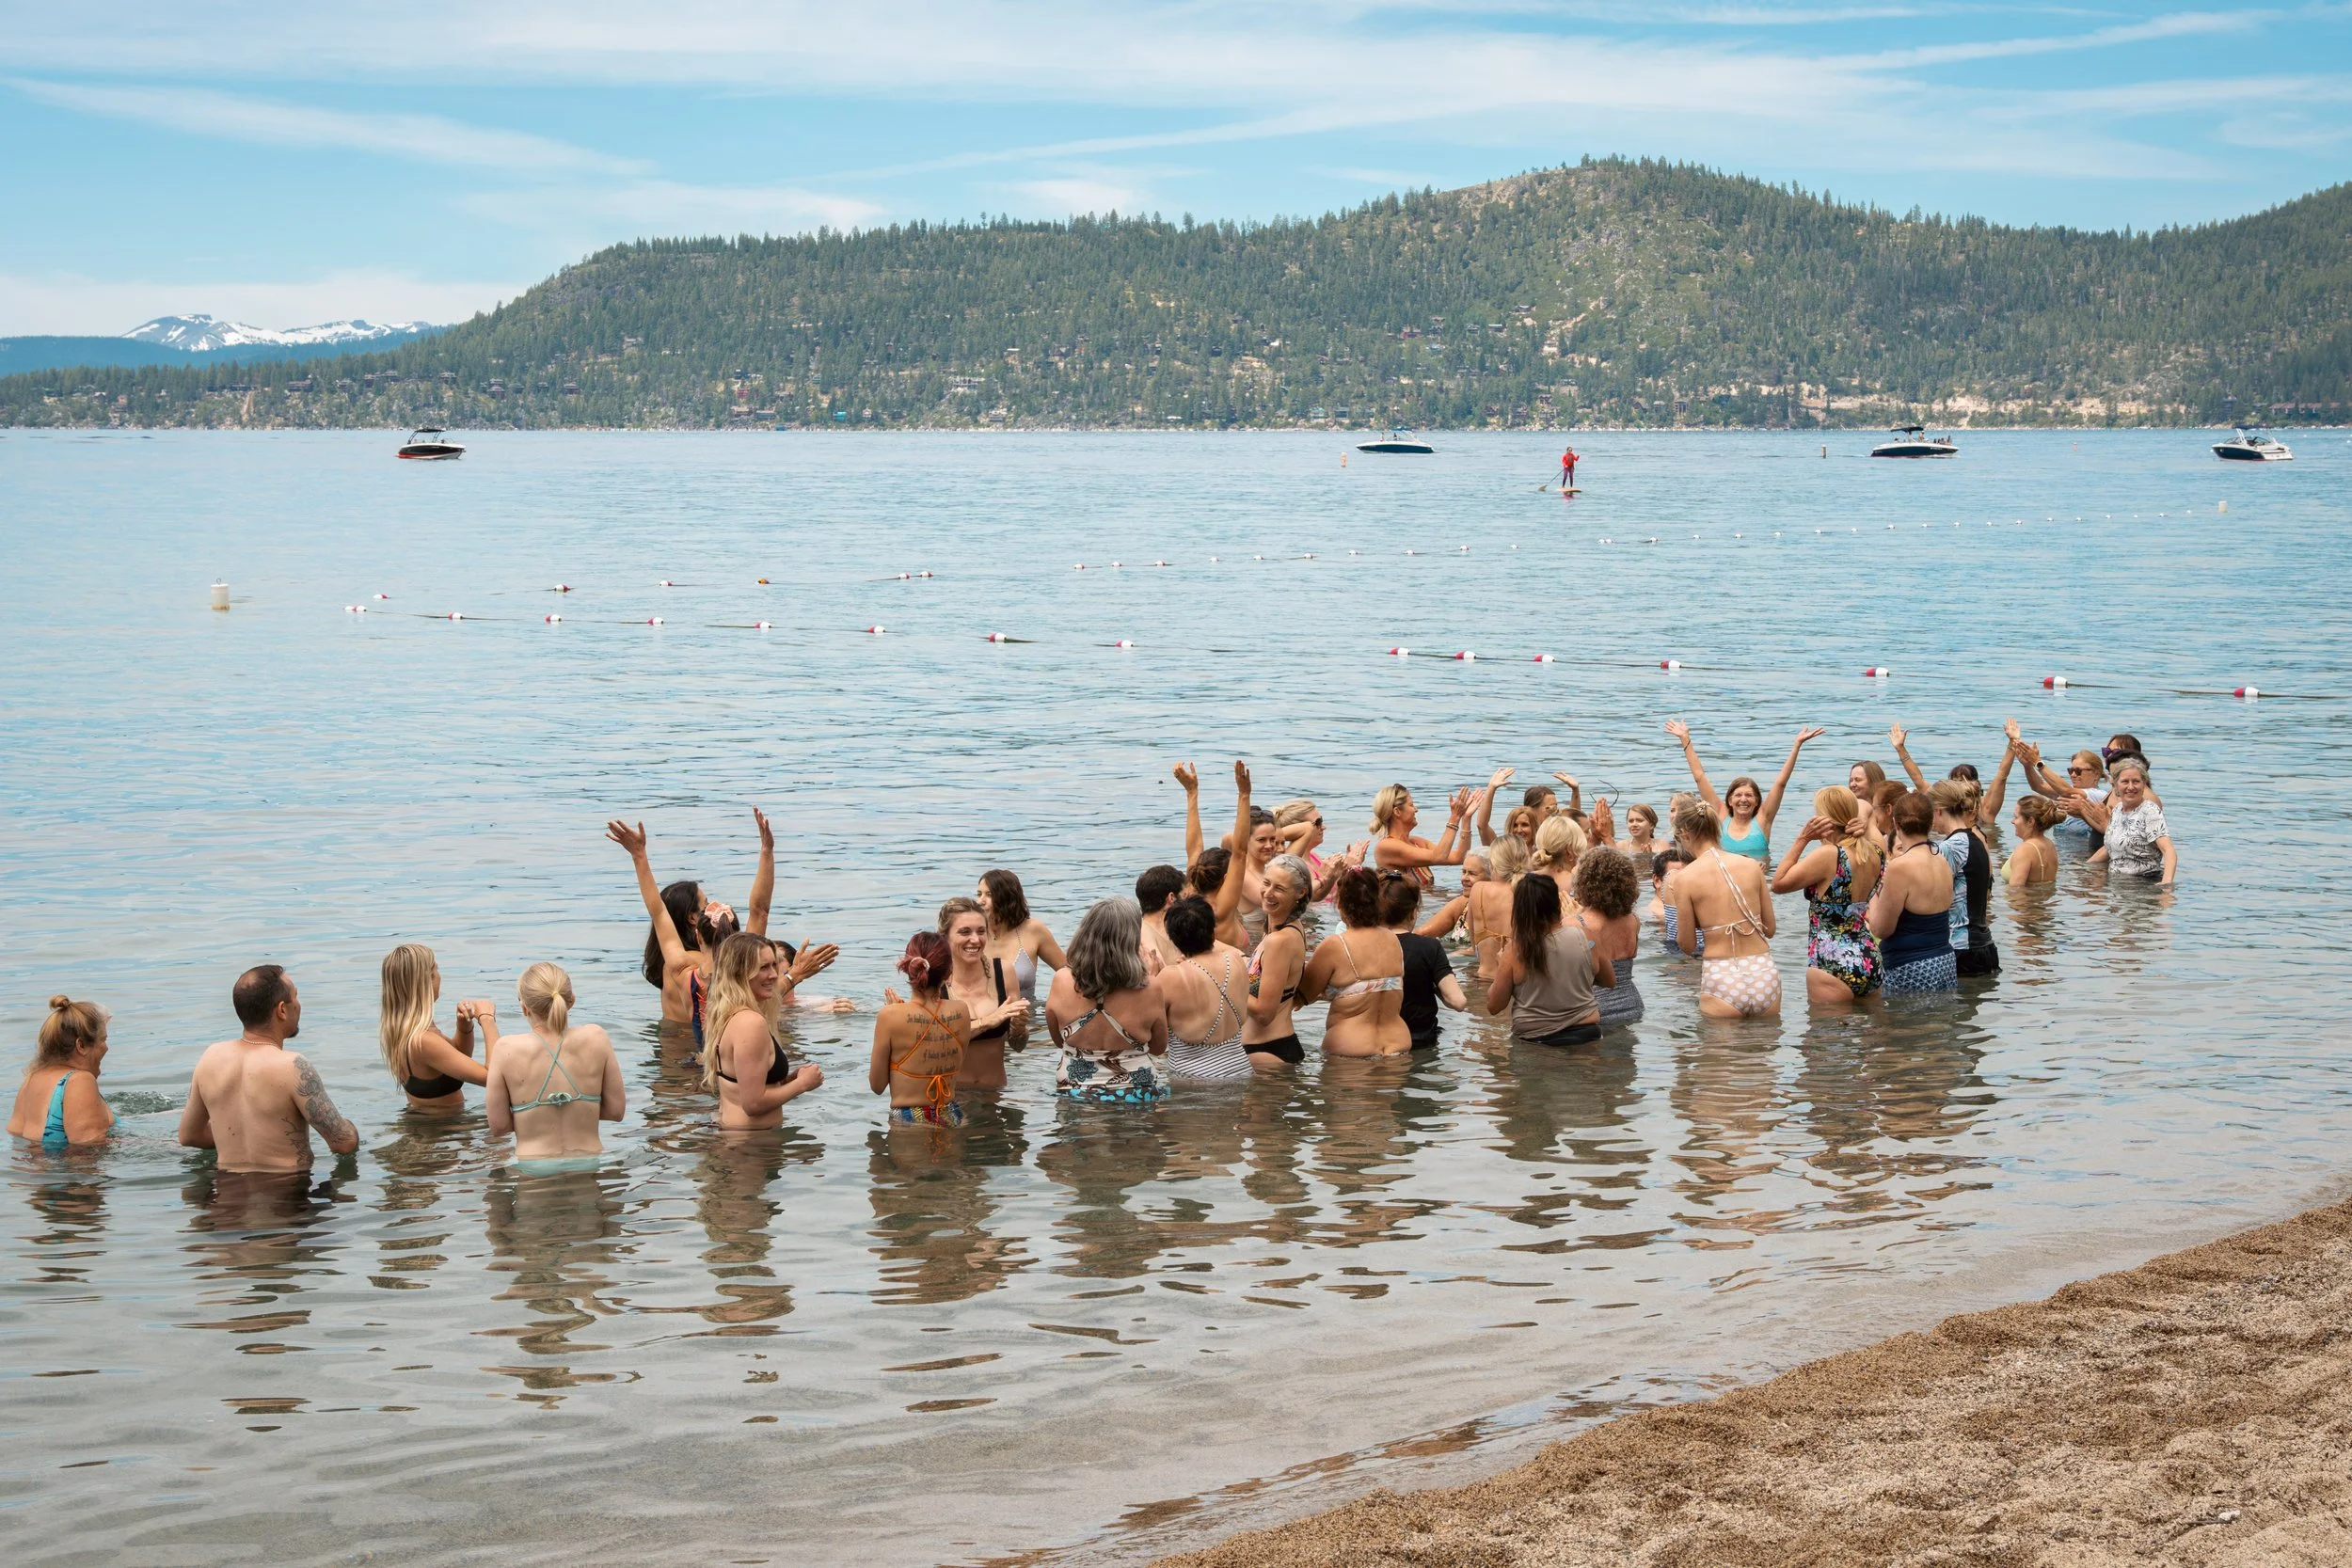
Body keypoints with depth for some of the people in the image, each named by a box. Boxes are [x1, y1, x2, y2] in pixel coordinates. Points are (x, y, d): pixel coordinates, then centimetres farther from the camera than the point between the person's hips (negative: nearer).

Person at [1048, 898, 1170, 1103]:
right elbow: (1159, 1048, 1)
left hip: (1074, 1094, 3)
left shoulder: (1062, 983, -10)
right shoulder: (1148, 991, -17)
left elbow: (1059, 1040, 6)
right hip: (1136, 1096, -3)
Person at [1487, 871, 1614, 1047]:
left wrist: (1499, 970, 15)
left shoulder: (1516, 949, -9)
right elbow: (1610, 980, 14)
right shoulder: (1585, 935, -3)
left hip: (1533, 1039, -2)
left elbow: (1493, 1007, 0)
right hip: (1585, 1035, 2)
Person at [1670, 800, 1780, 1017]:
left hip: (1722, 980, -3)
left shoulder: (1686, 877, -6)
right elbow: (1769, 929, 12)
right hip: (1764, 974, 3)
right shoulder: (1752, 866, 3)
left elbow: (1688, 945, 0)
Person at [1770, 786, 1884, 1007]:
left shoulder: (1828, 855, -17)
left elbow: (1779, 883, -9)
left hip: (1833, 966, -8)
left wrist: (1803, 838, -8)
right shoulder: (1872, 854, 5)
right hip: (1870, 962, 8)